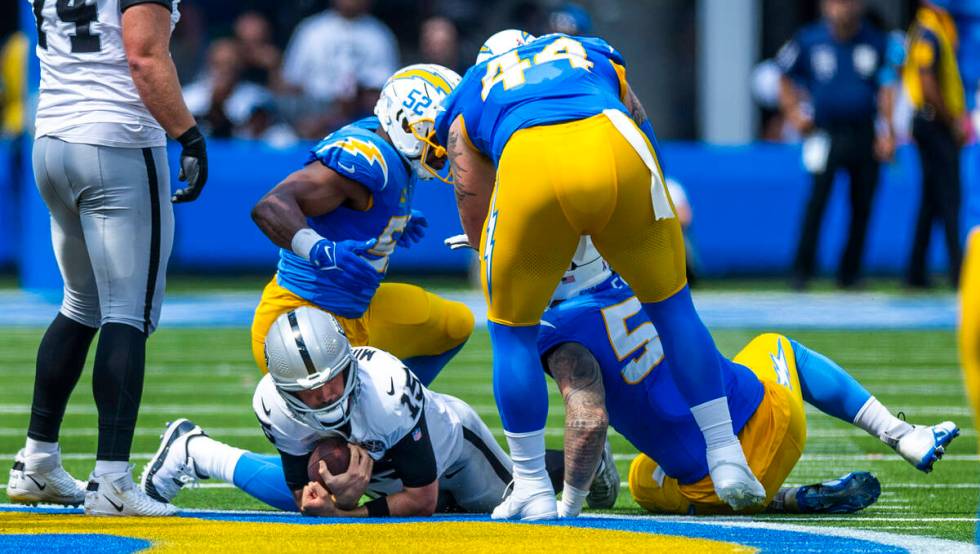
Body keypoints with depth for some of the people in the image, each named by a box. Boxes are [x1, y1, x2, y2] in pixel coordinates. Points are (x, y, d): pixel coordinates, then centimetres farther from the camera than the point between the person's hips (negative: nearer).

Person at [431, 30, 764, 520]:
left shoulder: (468, 99, 35)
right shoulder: (597, 56, 40)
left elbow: (480, 231, 33)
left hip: (528, 167, -1)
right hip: (615, 148, 2)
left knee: (512, 331, 20)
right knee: (672, 305, 23)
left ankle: (533, 491, 20)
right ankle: (728, 461, 23)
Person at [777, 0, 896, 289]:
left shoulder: (876, 42, 4)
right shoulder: (808, 41, 1)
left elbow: (886, 88, 8)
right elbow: (786, 79, 13)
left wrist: (888, 131, 0)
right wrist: (794, 114, -1)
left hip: (865, 136, 2)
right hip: (825, 133, -2)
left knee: (862, 206, 2)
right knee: (818, 198, -13)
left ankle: (849, 272, 13)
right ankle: (801, 272, -6)